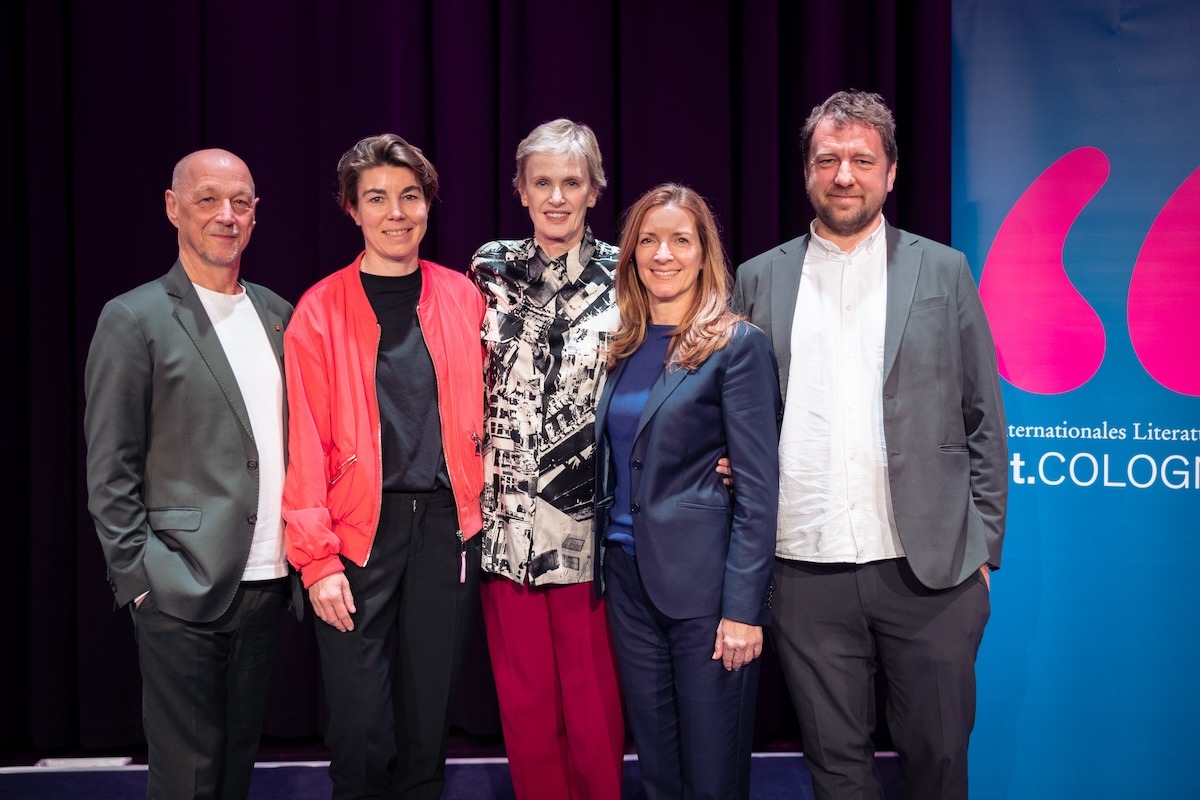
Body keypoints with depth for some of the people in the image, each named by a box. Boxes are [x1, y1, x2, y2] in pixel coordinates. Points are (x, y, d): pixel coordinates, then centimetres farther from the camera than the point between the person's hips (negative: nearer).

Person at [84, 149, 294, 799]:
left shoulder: (277, 313, 11)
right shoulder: (133, 319, -6)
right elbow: (109, 473, -7)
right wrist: (139, 579, -10)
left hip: (265, 583, 5)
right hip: (182, 596, -5)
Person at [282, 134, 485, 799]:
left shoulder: (463, 297, 7)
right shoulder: (321, 309, -1)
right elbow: (306, 443, -4)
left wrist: (480, 505, 5)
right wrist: (317, 559, -9)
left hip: (447, 524, 2)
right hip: (359, 528, -2)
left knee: (428, 713, 11)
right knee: (358, 724, 1)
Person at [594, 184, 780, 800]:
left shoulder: (737, 345, -7)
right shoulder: (624, 348, 10)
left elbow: (758, 486, -11)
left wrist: (744, 608, -15)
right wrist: (610, 566, 6)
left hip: (703, 585, -5)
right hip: (628, 579, 6)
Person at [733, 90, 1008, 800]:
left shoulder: (943, 271, 5)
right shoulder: (760, 279, 8)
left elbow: (983, 420, 6)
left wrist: (983, 549, 2)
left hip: (929, 570, 0)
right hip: (807, 573, 1)